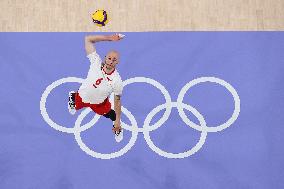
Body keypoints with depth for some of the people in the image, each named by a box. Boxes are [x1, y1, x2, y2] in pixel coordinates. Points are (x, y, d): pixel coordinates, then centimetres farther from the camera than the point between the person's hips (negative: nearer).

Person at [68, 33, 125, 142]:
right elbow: (88, 39, -31)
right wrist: (109, 38, -37)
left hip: (100, 103, -1)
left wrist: (118, 121, -17)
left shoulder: (116, 81, -34)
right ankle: (72, 98, 68)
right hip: (82, 97, 1)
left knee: (114, 117, 10)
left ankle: (118, 128, 48)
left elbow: (117, 100, -20)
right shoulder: (96, 62, -32)